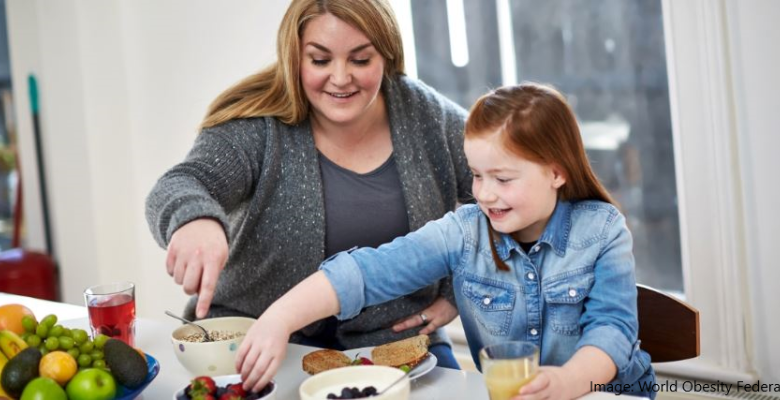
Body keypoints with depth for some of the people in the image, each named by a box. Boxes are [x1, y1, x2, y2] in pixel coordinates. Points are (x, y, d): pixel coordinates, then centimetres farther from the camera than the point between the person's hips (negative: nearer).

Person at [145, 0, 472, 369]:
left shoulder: (424, 115, -3)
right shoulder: (256, 127, -10)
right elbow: (179, 187, -23)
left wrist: (457, 291, -2)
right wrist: (193, 219, -47)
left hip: (396, 338, 1)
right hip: (270, 340, -1)